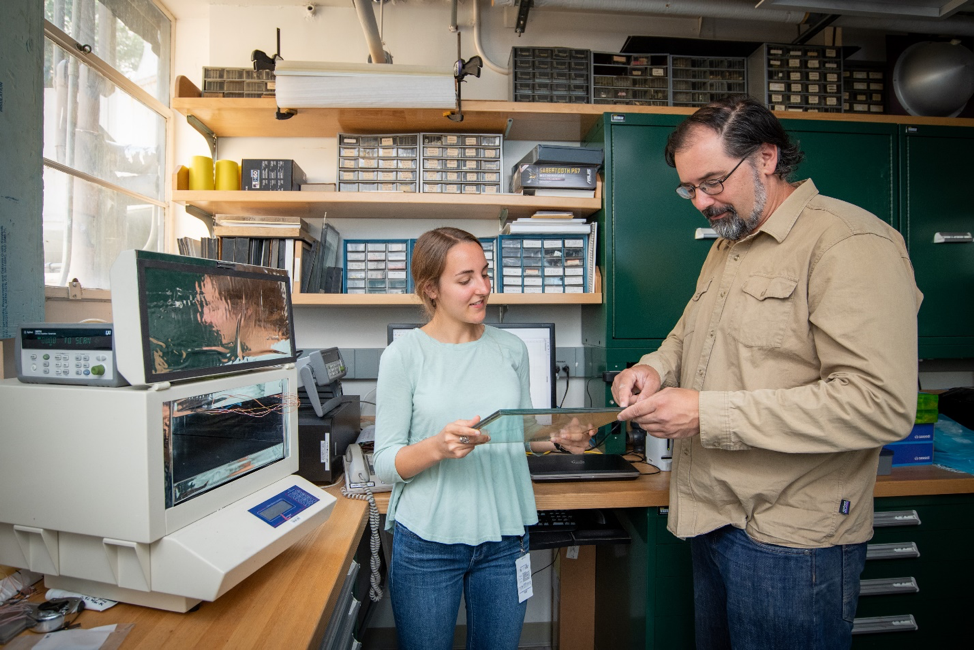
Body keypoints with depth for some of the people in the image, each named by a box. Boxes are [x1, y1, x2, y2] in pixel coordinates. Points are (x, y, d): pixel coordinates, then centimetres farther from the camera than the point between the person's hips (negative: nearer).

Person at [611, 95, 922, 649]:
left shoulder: (850, 243, -16)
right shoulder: (727, 246, 12)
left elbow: (881, 405, -25)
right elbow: (690, 333, 22)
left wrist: (709, 413, -26)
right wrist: (656, 367, -1)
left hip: (790, 542, -8)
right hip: (713, 520, 8)